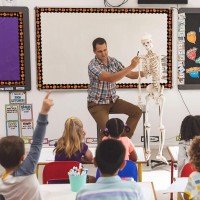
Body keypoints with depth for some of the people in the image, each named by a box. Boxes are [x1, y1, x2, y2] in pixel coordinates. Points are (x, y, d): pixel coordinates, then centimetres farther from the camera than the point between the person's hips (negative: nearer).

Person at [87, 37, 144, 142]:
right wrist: (131, 66, -34)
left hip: (113, 100, 7)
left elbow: (130, 74, 3)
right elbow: (110, 78, -32)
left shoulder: (113, 61, 1)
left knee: (137, 111, -8)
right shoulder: (92, 65, -20)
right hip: (97, 103, -6)